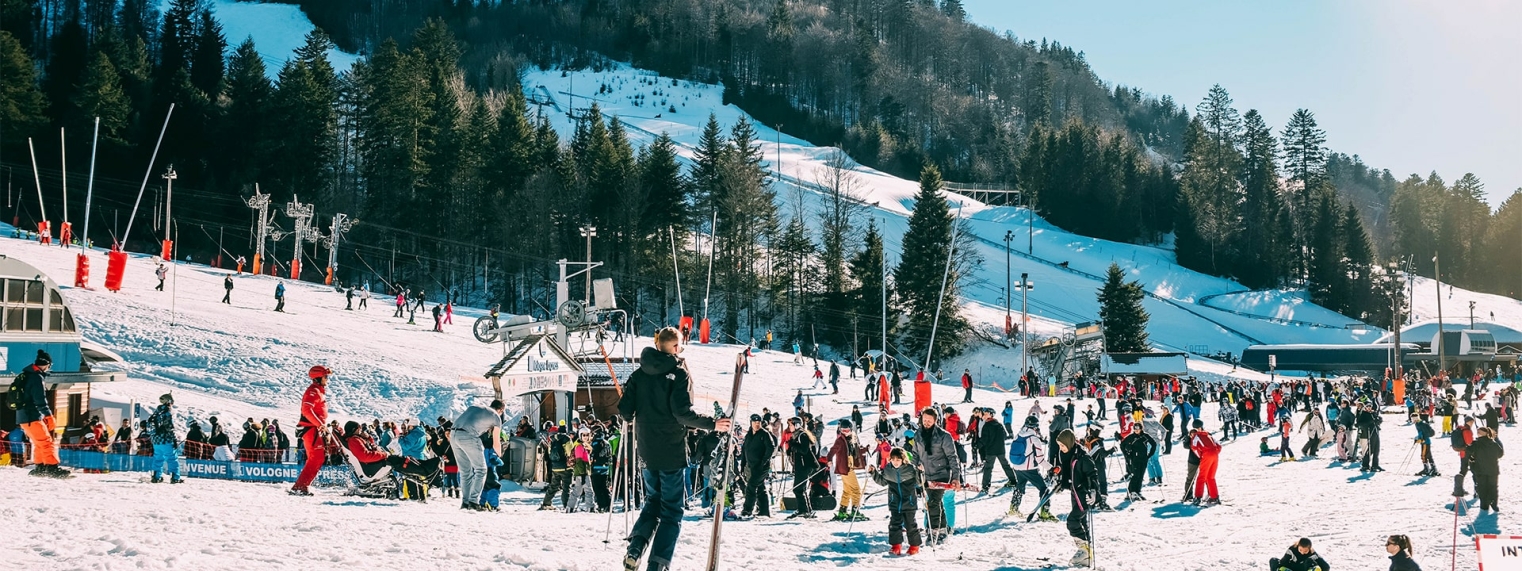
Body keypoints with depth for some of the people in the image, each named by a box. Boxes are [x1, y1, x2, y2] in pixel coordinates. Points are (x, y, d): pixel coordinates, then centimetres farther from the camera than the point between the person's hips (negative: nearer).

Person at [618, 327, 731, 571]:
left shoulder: (639, 374, 6)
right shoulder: (679, 373, -11)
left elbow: (625, 410, 3)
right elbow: (683, 413, -20)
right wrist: (712, 424, -10)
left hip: (647, 450, 5)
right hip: (671, 450, -5)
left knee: (653, 500, 22)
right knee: (671, 510, 3)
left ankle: (635, 548, 3)